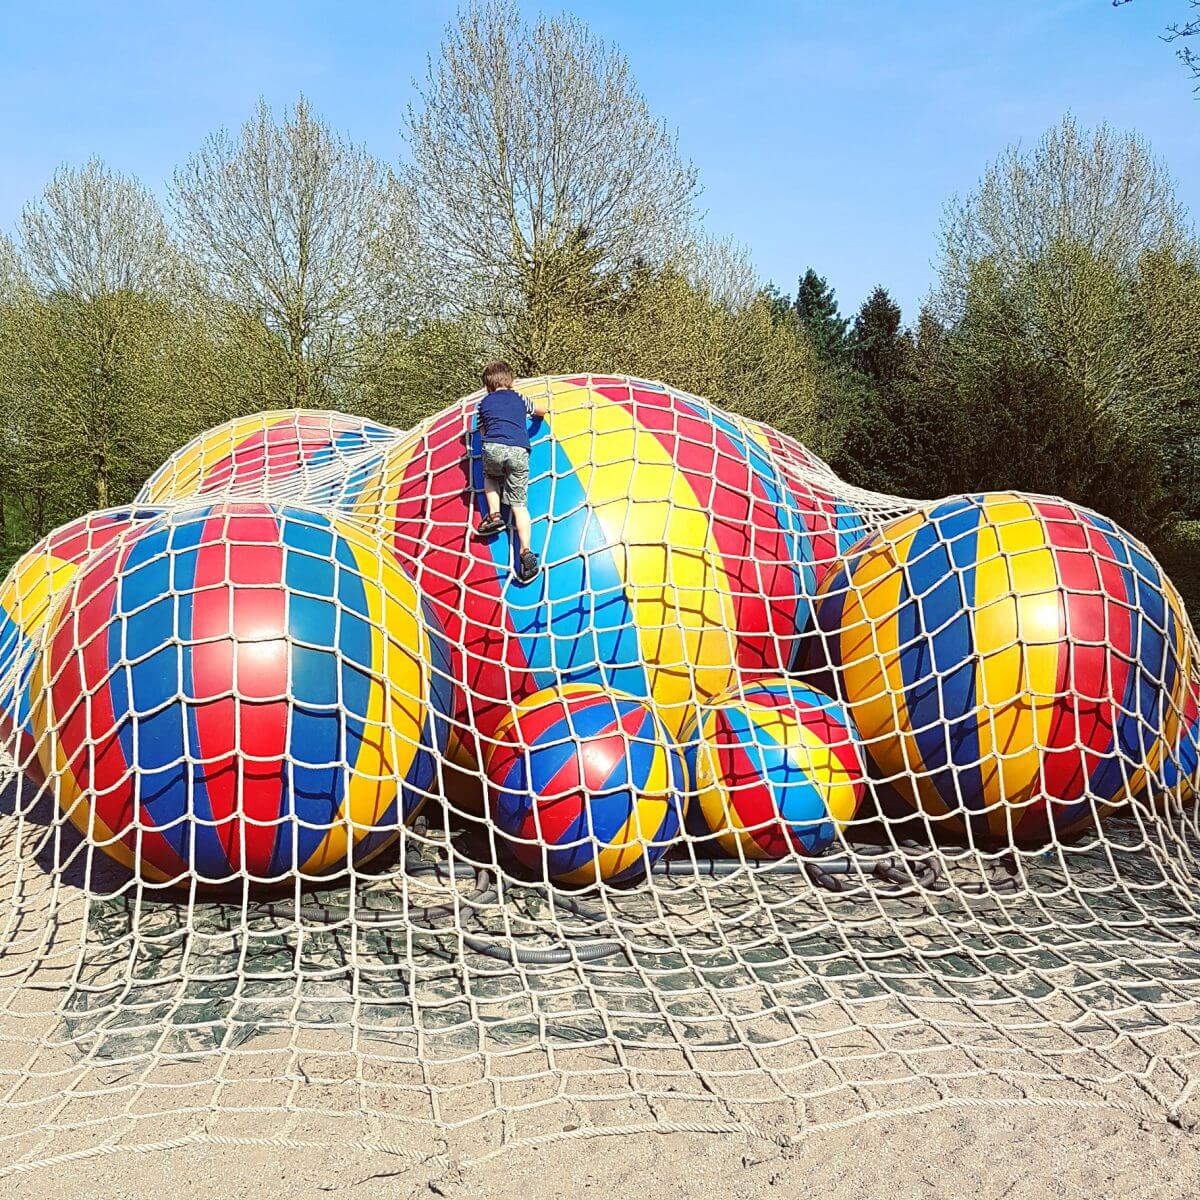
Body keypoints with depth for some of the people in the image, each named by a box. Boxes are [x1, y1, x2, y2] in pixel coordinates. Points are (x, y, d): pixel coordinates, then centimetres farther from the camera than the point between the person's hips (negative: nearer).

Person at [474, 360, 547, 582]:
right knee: (519, 504, 4)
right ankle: (526, 552, -11)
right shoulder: (518, 398, 25)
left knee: (490, 476, 35)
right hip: (519, 451, 0)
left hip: (493, 447, 0)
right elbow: (542, 410, 41)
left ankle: (494, 515, 13)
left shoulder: (484, 403, 23)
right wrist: (529, 407, 61)